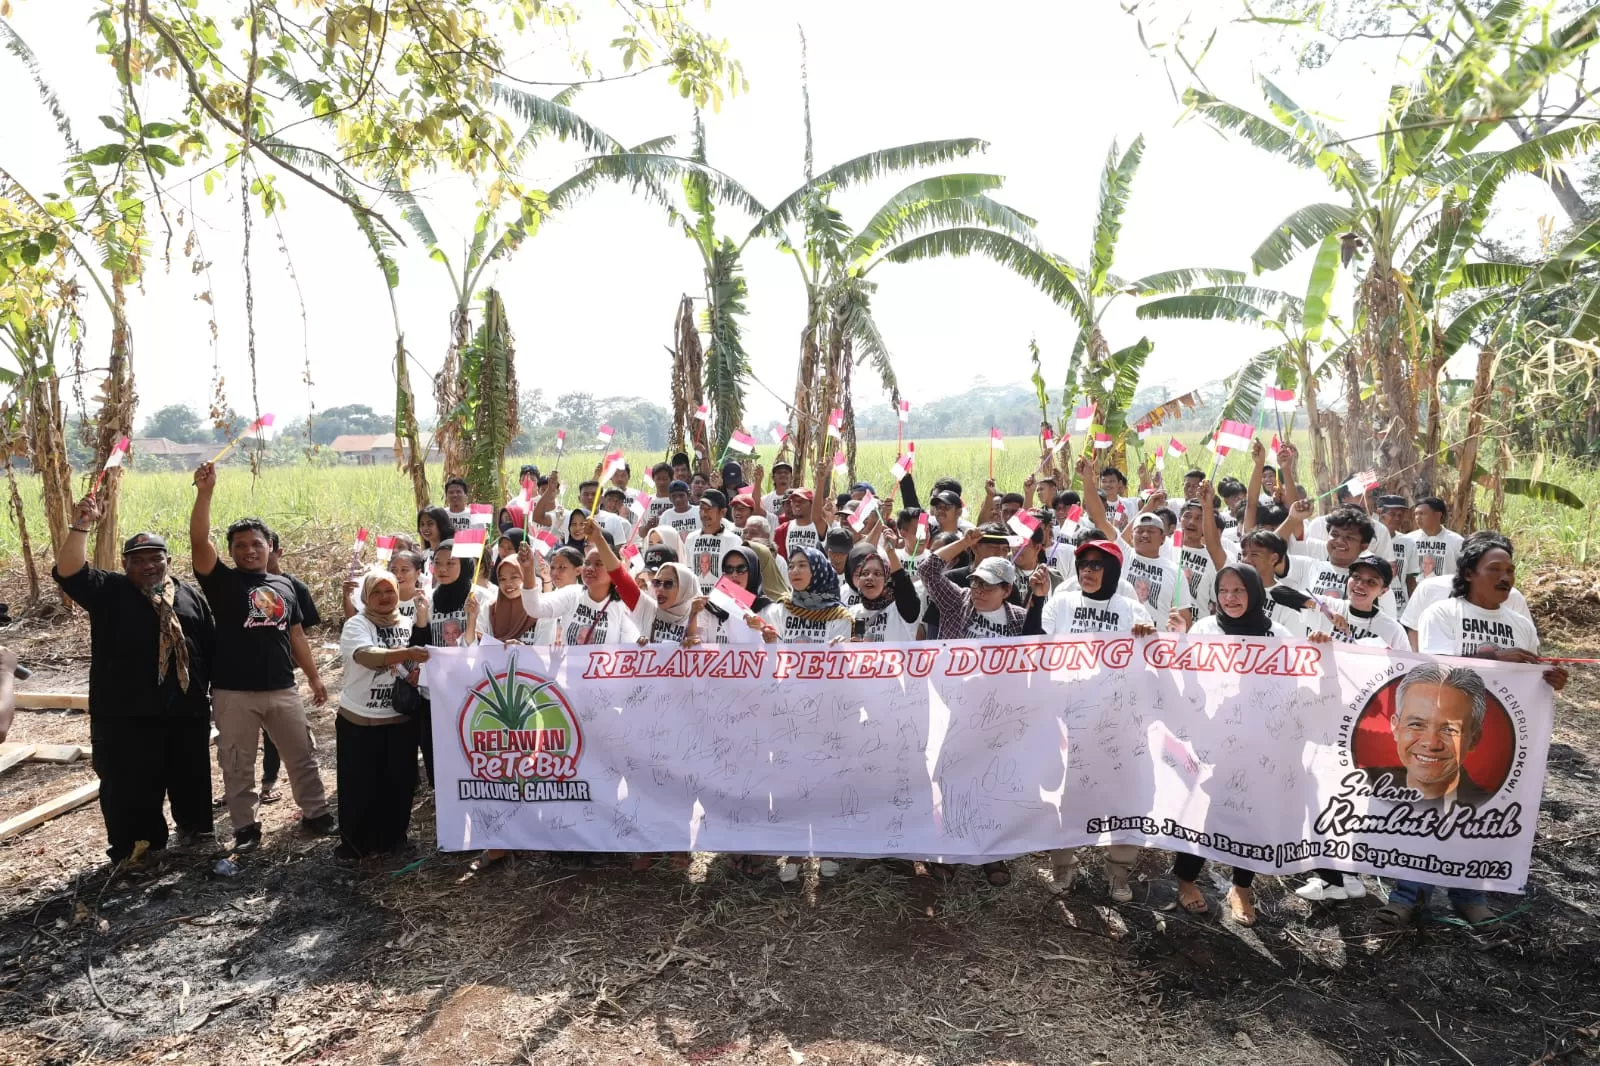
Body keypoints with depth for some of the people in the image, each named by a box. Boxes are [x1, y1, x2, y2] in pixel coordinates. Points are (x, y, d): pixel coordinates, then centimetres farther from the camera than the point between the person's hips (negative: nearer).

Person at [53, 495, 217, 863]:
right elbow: (68, 571, -16)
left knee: (191, 779, 14)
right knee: (131, 788, 2)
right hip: (125, 716, -2)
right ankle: (136, 852, 16)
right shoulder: (109, 591, 2)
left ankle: (193, 832, 33)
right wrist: (81, 527, -29)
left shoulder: (190, 596, 8)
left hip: (187, 713, 3)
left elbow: (212, 649, 9)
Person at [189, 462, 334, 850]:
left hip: (282, 689, 3)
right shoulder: (222, 581, -2)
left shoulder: (283, 586, 10)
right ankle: (245, 827, 23)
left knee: (302, 756, 11)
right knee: (238, 765, 8)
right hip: (233, 692, -3)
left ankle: (316, 814, 25)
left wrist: (314, 678, 14)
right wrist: (205, 492, -29)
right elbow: (198, 541, -19)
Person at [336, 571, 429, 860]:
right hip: (360, 719, -3)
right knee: (359, 784, 3)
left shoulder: (409, 624, 6)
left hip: (402, 718, 4)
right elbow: (367, 656, -27)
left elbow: (422, 661, 13)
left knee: (399, 781, 9)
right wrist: (405, 654, -43)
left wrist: (420, 673, -10)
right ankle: (355, 843, 20)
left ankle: (392, 837, 26)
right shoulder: (356, 625, -8)